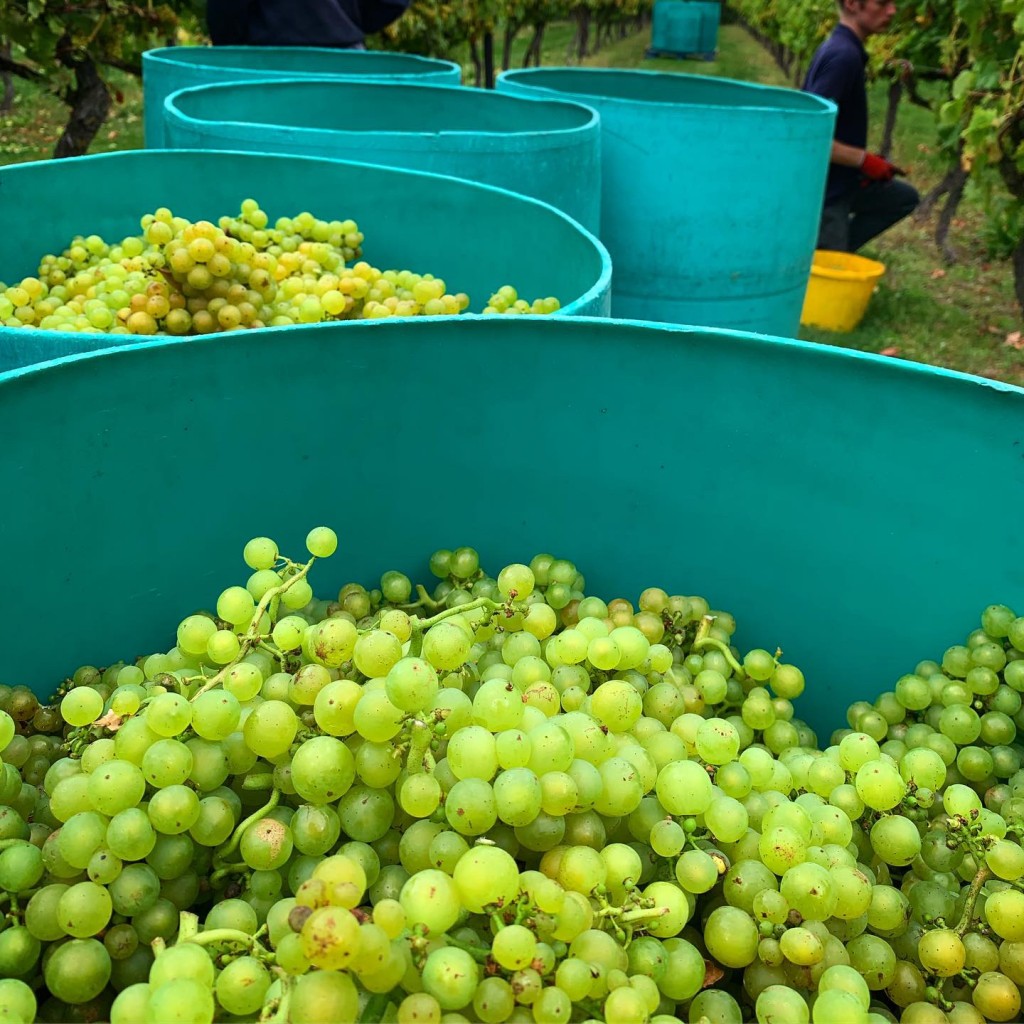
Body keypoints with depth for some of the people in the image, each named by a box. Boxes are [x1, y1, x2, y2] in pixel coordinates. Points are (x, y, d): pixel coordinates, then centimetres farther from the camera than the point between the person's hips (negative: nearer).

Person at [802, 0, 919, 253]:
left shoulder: (838, 48, 9)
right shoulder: (844, 55, -21)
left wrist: (867, 161, 8)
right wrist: (864, 160, -19)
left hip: (839, 182, 9)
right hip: (822, 192, -9)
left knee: (905, 198, 22)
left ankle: (836, 250, 15)